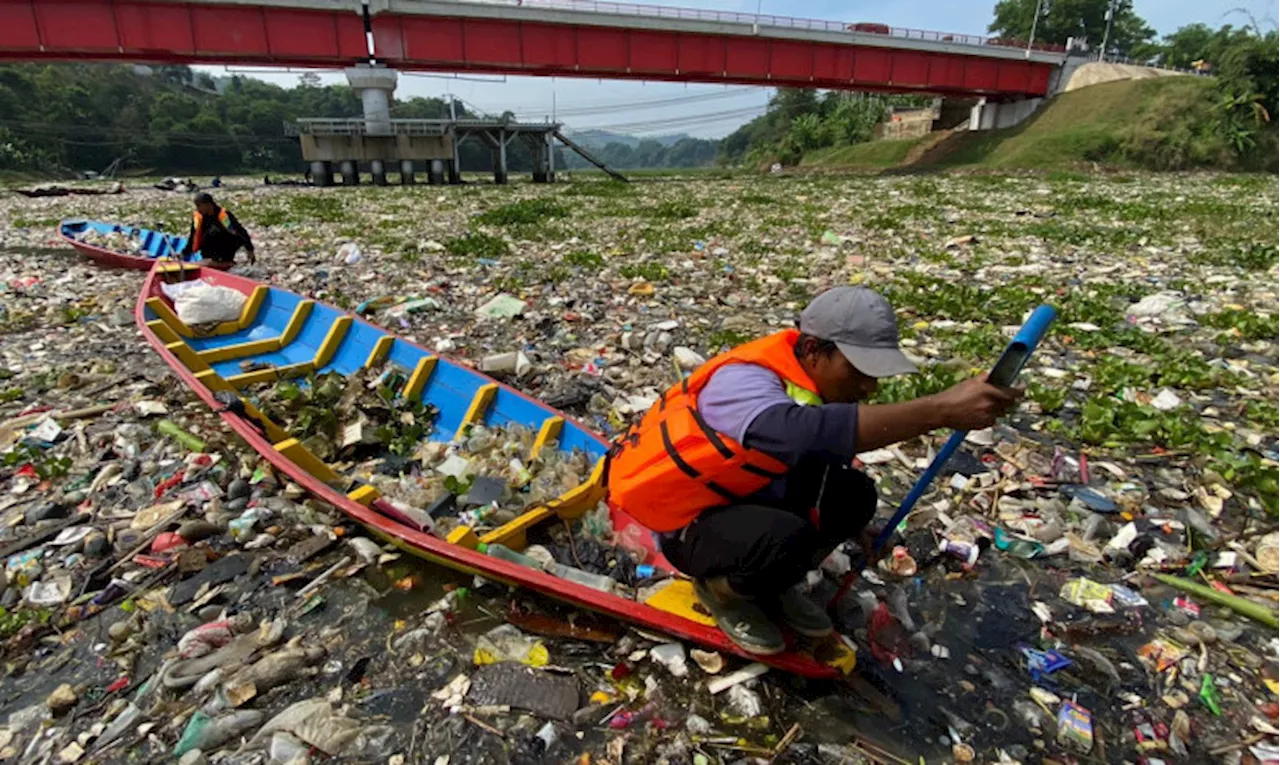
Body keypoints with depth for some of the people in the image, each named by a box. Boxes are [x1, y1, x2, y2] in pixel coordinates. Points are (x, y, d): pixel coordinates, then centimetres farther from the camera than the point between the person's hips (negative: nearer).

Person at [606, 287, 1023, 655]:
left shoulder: (815, 381, -5)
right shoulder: (741, 380, -31)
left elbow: (823, 462, 11)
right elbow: (804, 435, -53)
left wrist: (849, 522, -1)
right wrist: (941, 409, -55)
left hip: (743, 495, 7)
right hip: (685, 524, -7)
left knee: (852, 495, -12)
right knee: (786, 540, -34)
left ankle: (771, 585, 10)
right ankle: (717, 587, -1)